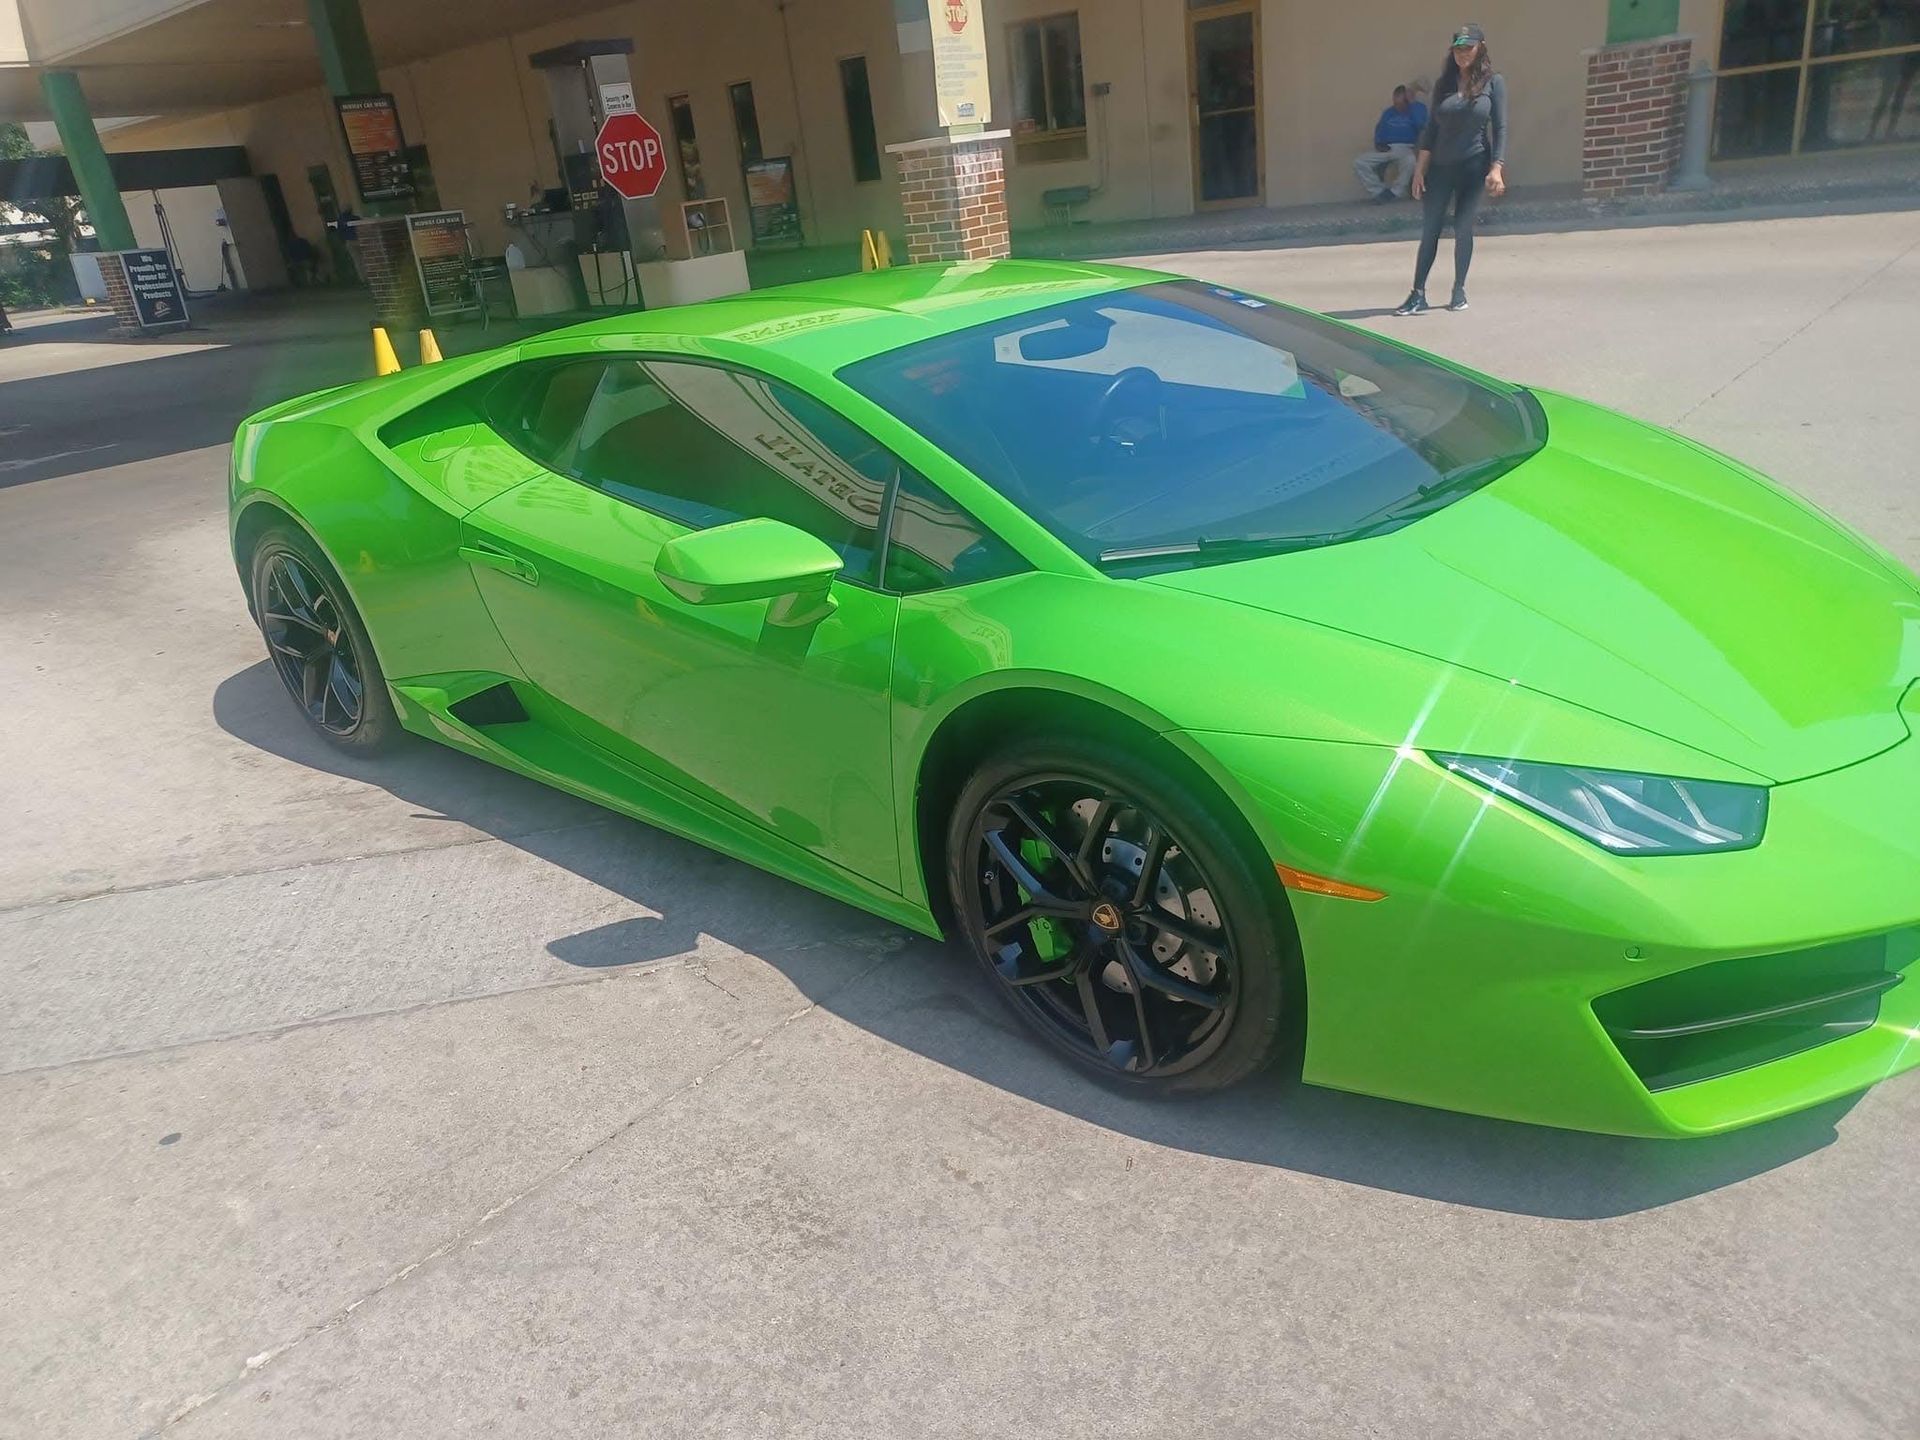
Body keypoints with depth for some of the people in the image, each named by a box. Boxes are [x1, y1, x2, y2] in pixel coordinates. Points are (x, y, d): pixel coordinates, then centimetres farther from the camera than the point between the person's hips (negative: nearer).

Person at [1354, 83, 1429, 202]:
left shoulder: (1418, 108, 5)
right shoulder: (1388, 112, 18)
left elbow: (1421, 125, -15)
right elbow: (1379, 130, 16)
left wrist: (1412, 102, -11)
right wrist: (1378, 143, -7)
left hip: (1405, 148, -4)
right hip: (1386, 149, 4)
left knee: (1410, 161, -41)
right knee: (1359, 162, -17)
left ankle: (1393, 193, -19)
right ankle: (1381, 191, -14)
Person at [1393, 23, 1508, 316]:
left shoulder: (1493, 81, 0)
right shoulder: (1445, 84, 8)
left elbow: (1500, 128, -5)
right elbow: (1431, 128, 8)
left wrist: (1496, 169, -14)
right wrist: (1419, 169, 1)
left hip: (1474, 167, -3)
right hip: (1441, 167, 3)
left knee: (1463, 228, -1)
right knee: (1430, 229, -2)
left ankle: (1459, 290, 12)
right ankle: (1419, 294, -1)